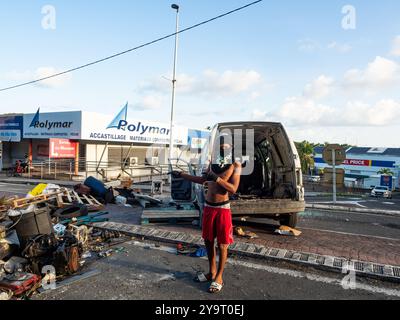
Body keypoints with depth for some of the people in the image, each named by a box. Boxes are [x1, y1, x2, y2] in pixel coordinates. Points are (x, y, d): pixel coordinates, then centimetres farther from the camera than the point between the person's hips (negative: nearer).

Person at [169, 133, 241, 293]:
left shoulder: (235, 166, -7)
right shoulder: (213, 163, 8)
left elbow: (233, 189, -15)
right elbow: (203, 180, 21)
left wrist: (217, 178, -25)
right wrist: (181, 175, 21)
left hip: (222, 209, -6)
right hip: (208, 207, 6)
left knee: (222, 245, 4)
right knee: (208, 241, 14)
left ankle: (219, 278, 19)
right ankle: (212, 272, 31)